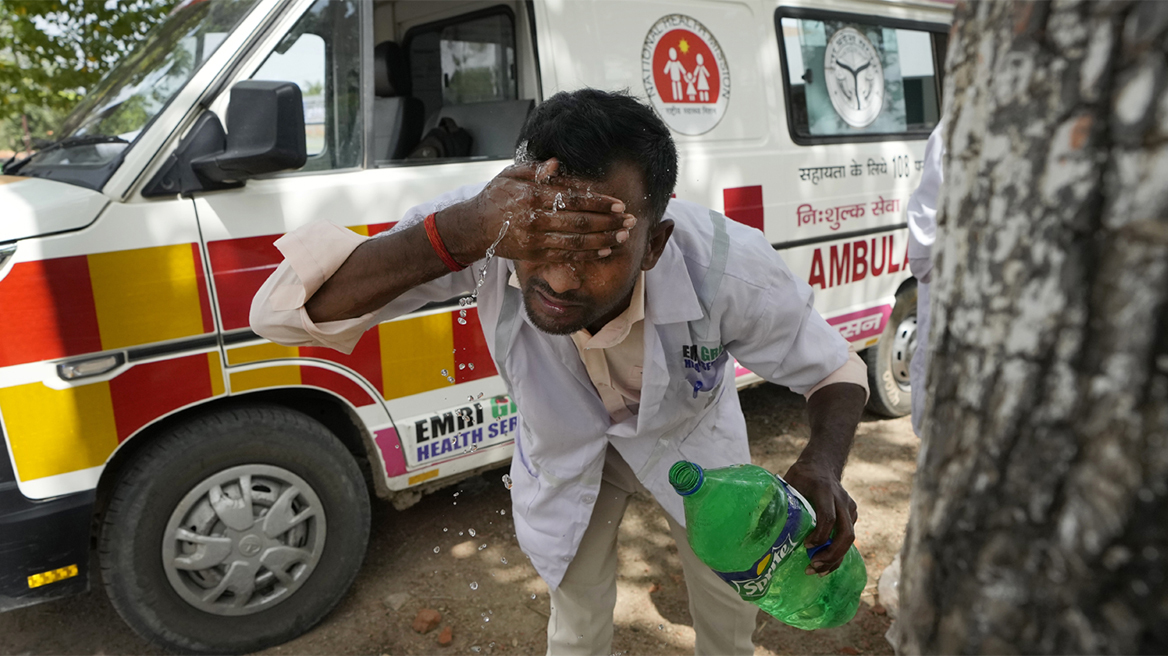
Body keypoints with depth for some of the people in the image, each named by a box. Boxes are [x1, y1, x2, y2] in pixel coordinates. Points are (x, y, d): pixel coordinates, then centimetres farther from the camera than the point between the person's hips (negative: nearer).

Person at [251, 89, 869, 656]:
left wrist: (823, 463, -42)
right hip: (565, 443, 0)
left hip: (689, 433, 1)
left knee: (727, 600, 18)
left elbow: (835, 370, -18)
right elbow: (280, 313, -42)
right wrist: (459, 234, -56)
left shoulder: (729, 270, -38)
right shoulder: (488, 225, -38)